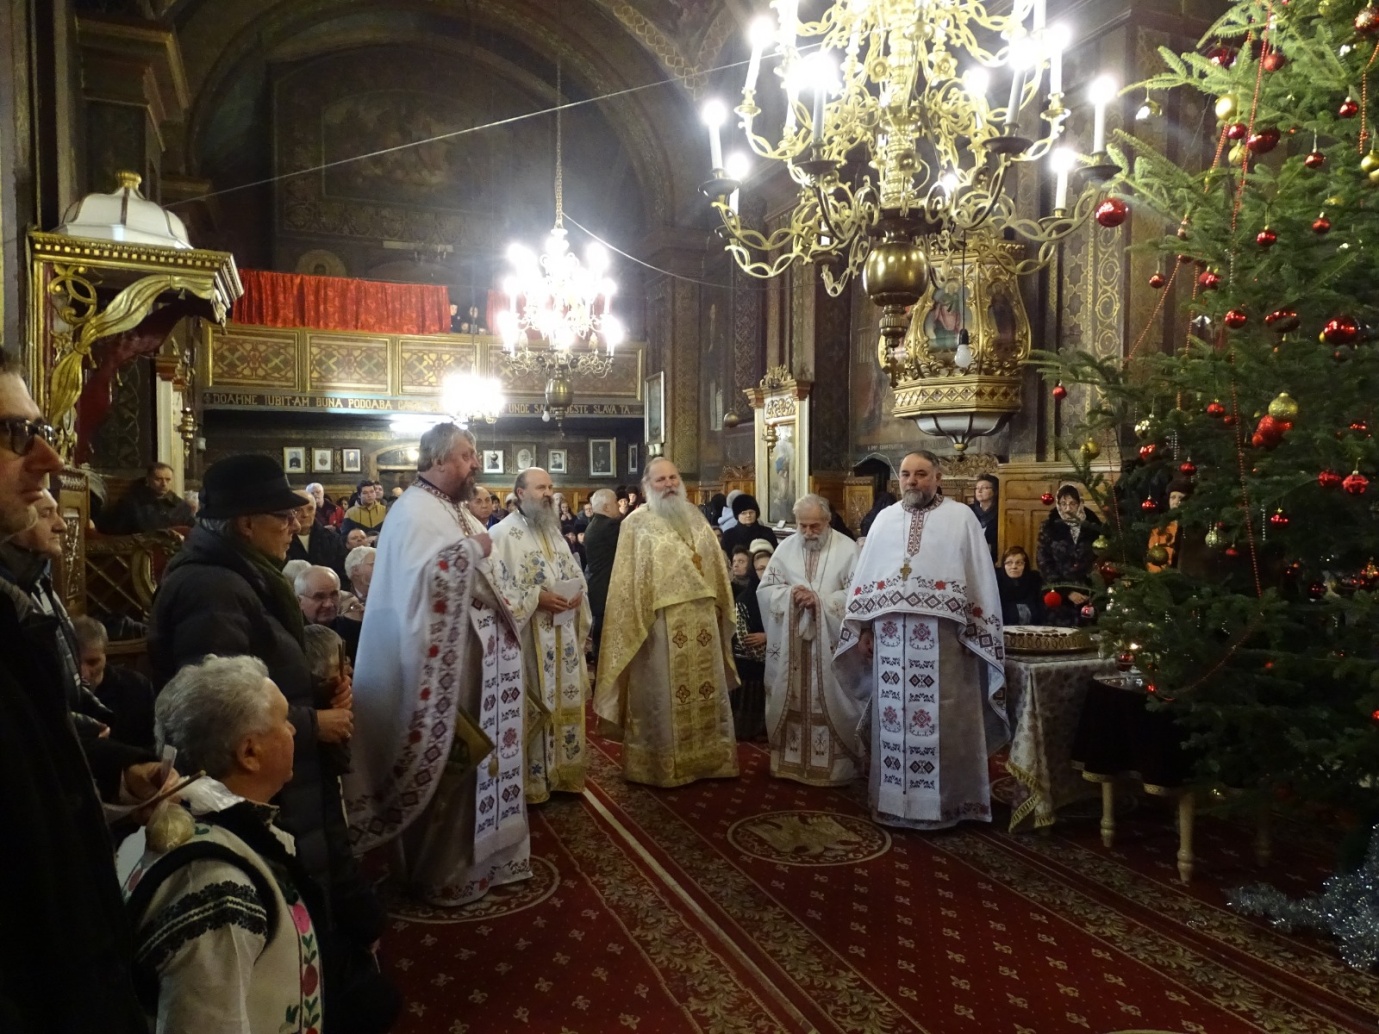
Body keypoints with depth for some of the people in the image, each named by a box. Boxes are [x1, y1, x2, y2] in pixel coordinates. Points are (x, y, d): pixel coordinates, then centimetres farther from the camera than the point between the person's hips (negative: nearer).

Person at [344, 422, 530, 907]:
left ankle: (460, 858, 31)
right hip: (435, 662, -10)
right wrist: (474, 548, -20)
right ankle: (439, 874, 17)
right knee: (441, 770, 2)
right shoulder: (416, 511, -16)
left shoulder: (444, 507, 14)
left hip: (456, 654, 10)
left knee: (459, 765, 18)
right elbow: (427, 576, -32)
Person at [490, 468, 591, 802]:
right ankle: (532, 780, 12)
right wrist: (537, 598, -20)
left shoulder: (554, 532, 15)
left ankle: (563, 771, 25)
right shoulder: (503, 534, -9)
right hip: (529, 639, -7)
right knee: (534, 707, 0)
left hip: (562, 636, 7)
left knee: (564, 702, 12)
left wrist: (577, 594, -4)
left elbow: (575, 573, 18)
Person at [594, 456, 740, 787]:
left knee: (707, 692, 13)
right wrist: (638, 621, -11)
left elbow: (716, 565, 16)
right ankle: (662, 764, 16)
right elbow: (629, 580, -6)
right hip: (661, 623, -5)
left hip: (702, 620, 6)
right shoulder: (636, 523, -4)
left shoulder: (695, 516, 12)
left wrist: (721, 606, 12)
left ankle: (708, 757, 28)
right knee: (664, 698, 3)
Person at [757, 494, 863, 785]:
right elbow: (765, 589, 5)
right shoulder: (785, 548, 5)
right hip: (790, 642, 3)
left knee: (832, 703, 2)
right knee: (791, 701, 10)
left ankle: (835, 765, 15)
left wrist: (820, 600, -21)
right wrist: (789, 594, -15)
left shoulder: (847, 548, -5)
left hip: (831, 644, -3)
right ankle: (791, 760, 23)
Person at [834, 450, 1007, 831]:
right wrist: (863, 628, 6)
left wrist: (976, 633, -6)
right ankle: (893, 797, 18)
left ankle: (945, 800, 13)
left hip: (942, 637, -3)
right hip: (890, 636, 3)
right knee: (893, 719, 8)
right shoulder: (885, 519, 14)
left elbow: (980, 578, 0)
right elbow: (864, 576, 12)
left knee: (942, 722, 1)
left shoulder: (961, 518, 4)